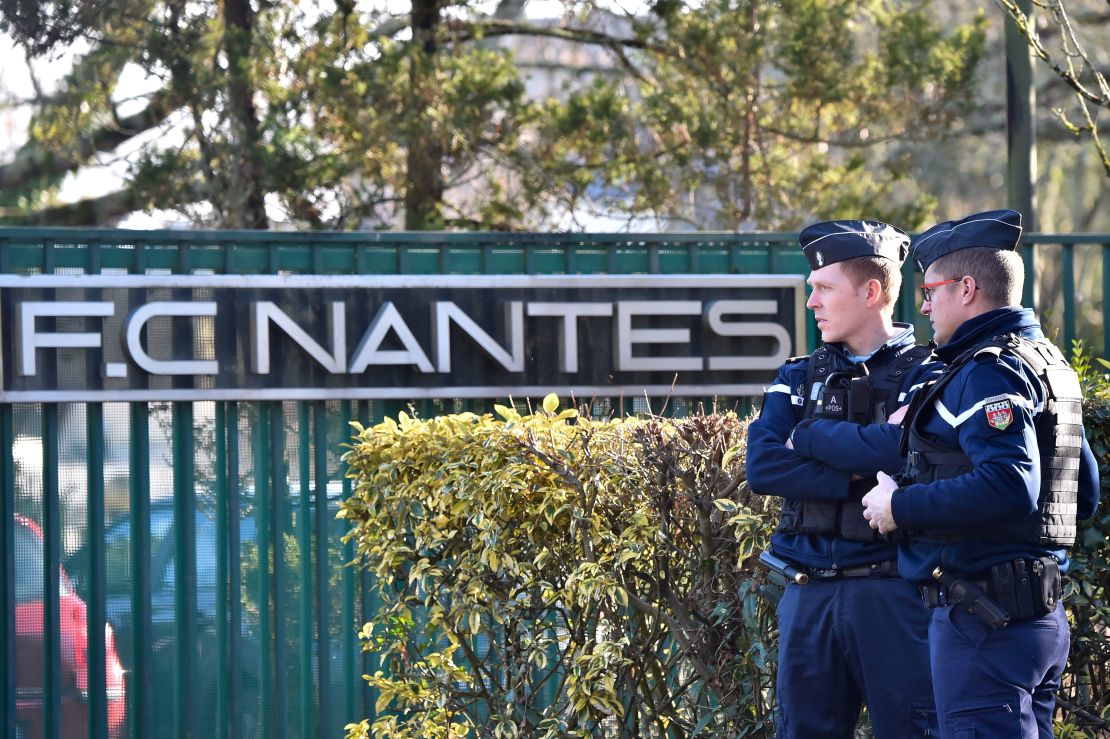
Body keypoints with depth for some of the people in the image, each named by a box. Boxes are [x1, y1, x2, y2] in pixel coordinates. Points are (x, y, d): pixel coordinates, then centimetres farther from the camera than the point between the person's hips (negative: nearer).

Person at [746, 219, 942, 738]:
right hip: (810, 593, 5)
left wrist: (808, 437, -8)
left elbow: (901, 448, -21)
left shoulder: (923, 374, -1)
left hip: (891, 593, -5)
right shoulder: (798, 378, 13)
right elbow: (761, 467, -2)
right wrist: (854, 482, -14)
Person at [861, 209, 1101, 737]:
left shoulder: (991, 371, -14)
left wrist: (902, 506, -18)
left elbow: (1008, 488, -28)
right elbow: (1085, 494, 22)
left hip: (984, 620, -11)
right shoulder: (1050, 364, 18)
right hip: (1044, 614, 11)